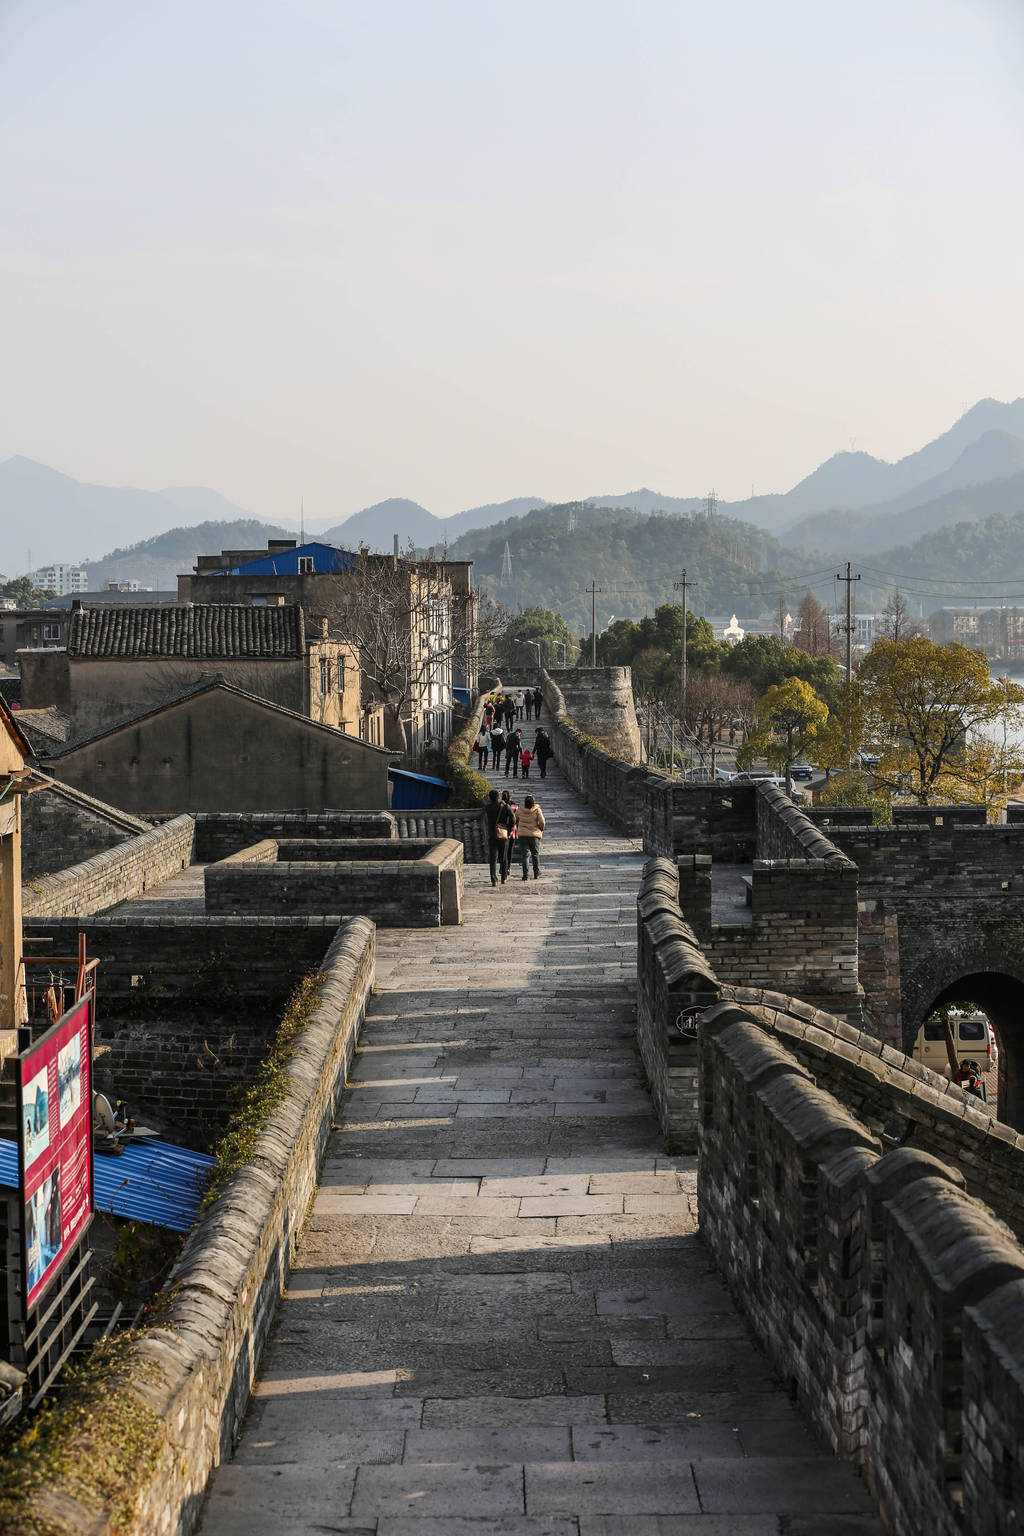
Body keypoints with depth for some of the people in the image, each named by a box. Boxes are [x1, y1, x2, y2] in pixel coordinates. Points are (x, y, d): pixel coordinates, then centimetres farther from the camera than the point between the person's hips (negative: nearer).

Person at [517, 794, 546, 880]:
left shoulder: (521, 810, -3)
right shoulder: (537, 810, -10)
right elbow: (542, 822, -13)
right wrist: (541, 829, 7)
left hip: (522, 834, 1)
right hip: (534, 835, -1)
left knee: (525, 854, 3)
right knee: (535, 854, 14)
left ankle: (525, 874, -6)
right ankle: (536, 873, 21)